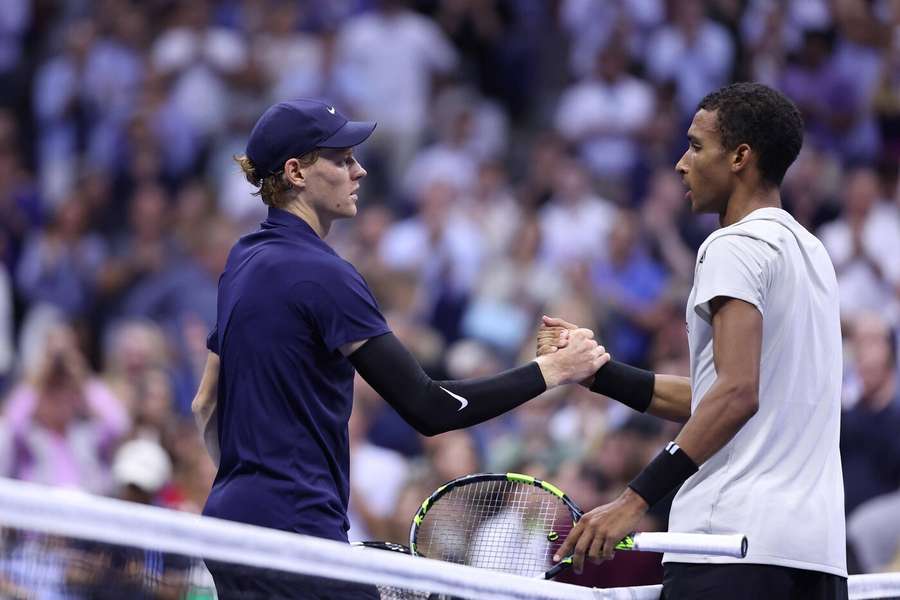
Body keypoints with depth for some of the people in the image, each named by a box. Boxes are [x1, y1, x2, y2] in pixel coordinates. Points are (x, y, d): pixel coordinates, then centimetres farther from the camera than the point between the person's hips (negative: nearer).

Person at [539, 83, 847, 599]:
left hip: (734, 538, -9)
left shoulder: (735, 247, -6)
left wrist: (637, 499, -21)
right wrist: (596, 369, 20)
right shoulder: (811, 252, 21)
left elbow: (737, 393, -18)